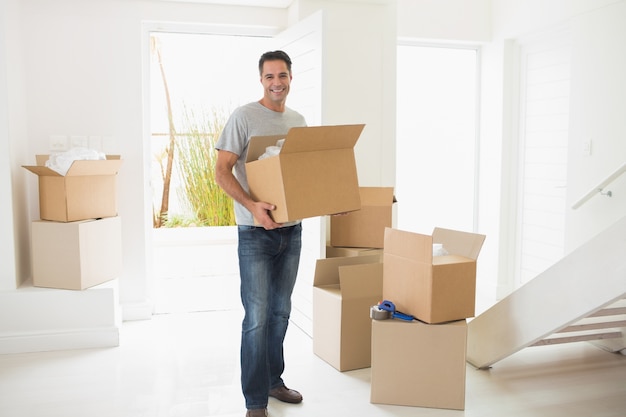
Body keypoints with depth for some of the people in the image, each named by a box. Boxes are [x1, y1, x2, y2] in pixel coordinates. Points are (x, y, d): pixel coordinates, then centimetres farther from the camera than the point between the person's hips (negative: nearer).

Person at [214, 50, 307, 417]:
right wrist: (251, 205, -27)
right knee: (257, 316, -5)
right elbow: (222, 171, -12)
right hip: (256, 232, -6)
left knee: (280, 312, 16)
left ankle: (273, 380, 32)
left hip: (292, 229, 6)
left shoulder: (299, 121, 12)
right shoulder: (244, 117, -8)